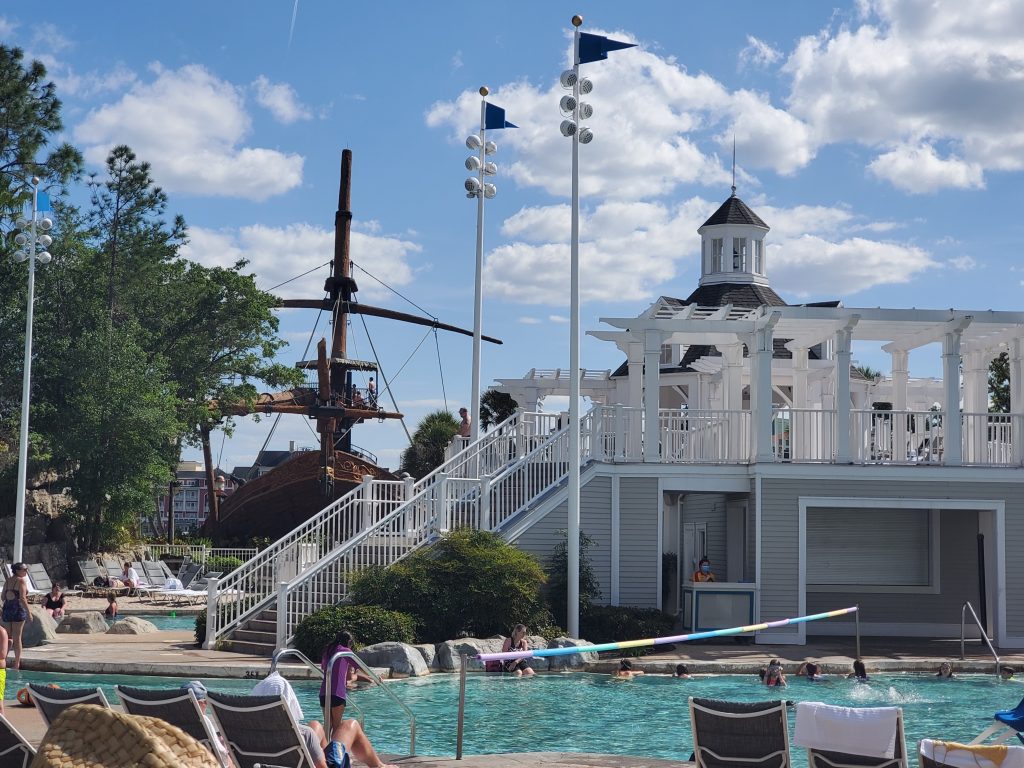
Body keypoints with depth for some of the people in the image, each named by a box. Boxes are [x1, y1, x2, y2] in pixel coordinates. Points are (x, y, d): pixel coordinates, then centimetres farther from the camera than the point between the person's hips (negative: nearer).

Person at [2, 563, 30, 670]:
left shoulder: (8, 580, 12)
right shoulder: (21, 580, -9)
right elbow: (22, 598, -16)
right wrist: (28, 612, -14)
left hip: (7, 608, 6)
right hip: (18, 609, -6)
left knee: (8, 637, 14)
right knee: (17, 637, -2)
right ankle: (17, 664, 0)